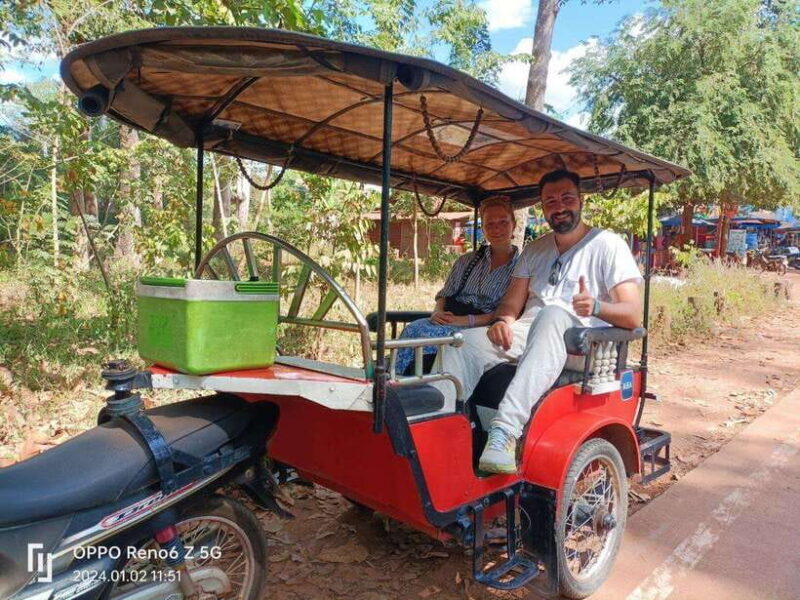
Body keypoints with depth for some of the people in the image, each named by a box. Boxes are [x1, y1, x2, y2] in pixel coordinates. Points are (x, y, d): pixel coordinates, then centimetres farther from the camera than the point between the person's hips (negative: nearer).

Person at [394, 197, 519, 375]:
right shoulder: (466, 261, 21)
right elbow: (444, 295, 19)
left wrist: (467, 320, -17)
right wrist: (438, 312, -6)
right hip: (449, 320, 5)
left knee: (425, 333, -31)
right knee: (412, 328, -28)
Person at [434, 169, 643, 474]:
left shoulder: (608, 245, 5)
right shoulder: (535, 249, 21)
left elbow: (633, 315, -5)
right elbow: (512, 304, 15)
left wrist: (597, 306, -27)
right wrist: (501, 321, -9)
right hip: (526, 336, 5)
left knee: (552, 315, -39)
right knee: (466, 341, -23)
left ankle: (505, 429, -49)